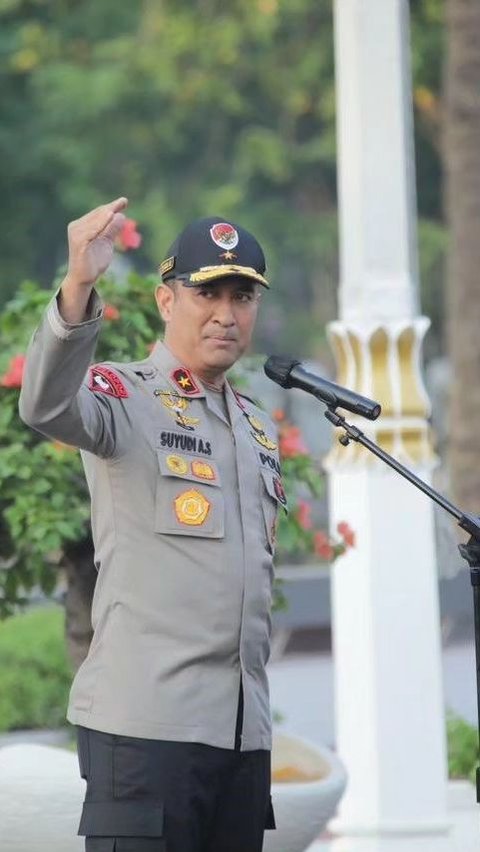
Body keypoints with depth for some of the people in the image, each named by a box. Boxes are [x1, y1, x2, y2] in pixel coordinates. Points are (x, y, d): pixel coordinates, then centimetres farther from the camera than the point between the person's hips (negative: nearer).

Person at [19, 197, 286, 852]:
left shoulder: (259, 429, 21)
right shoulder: (126, 398, -1)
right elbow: (47, 406, -25)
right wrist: (78, 289, -42)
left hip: (245, 729, 7)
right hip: (145, 720, -7)